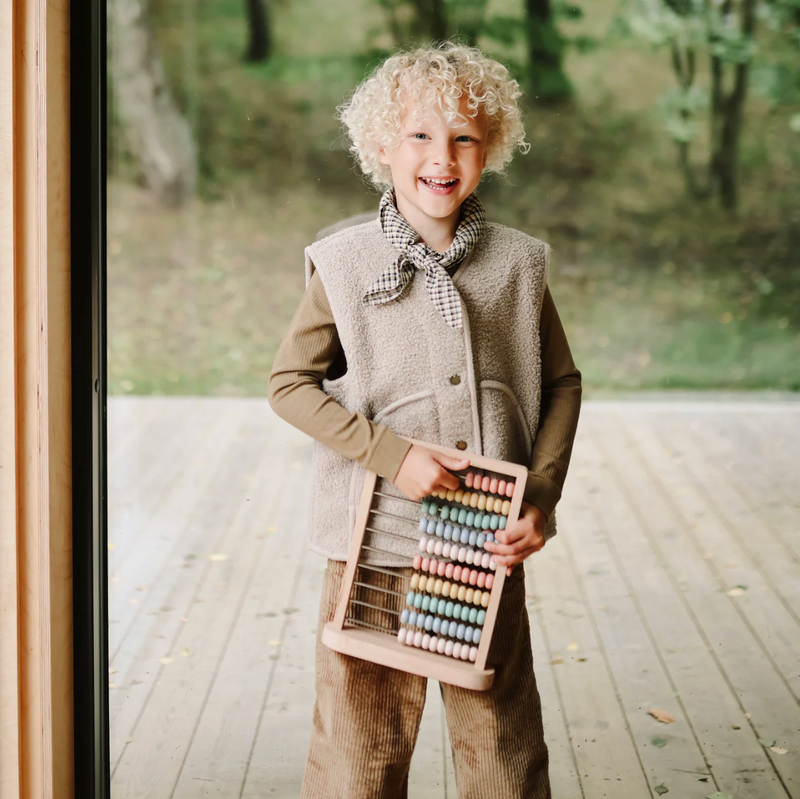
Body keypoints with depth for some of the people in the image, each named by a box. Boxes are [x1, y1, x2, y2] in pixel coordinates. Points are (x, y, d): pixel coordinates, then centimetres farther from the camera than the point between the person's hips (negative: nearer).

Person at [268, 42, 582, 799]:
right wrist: (392, 452, -13)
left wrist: (541, 497, -2)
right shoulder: (344, 262, -3)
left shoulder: (517, 263, 4)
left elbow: (561, 383, 11)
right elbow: (290, 382, -1)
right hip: (375, 544, -2)